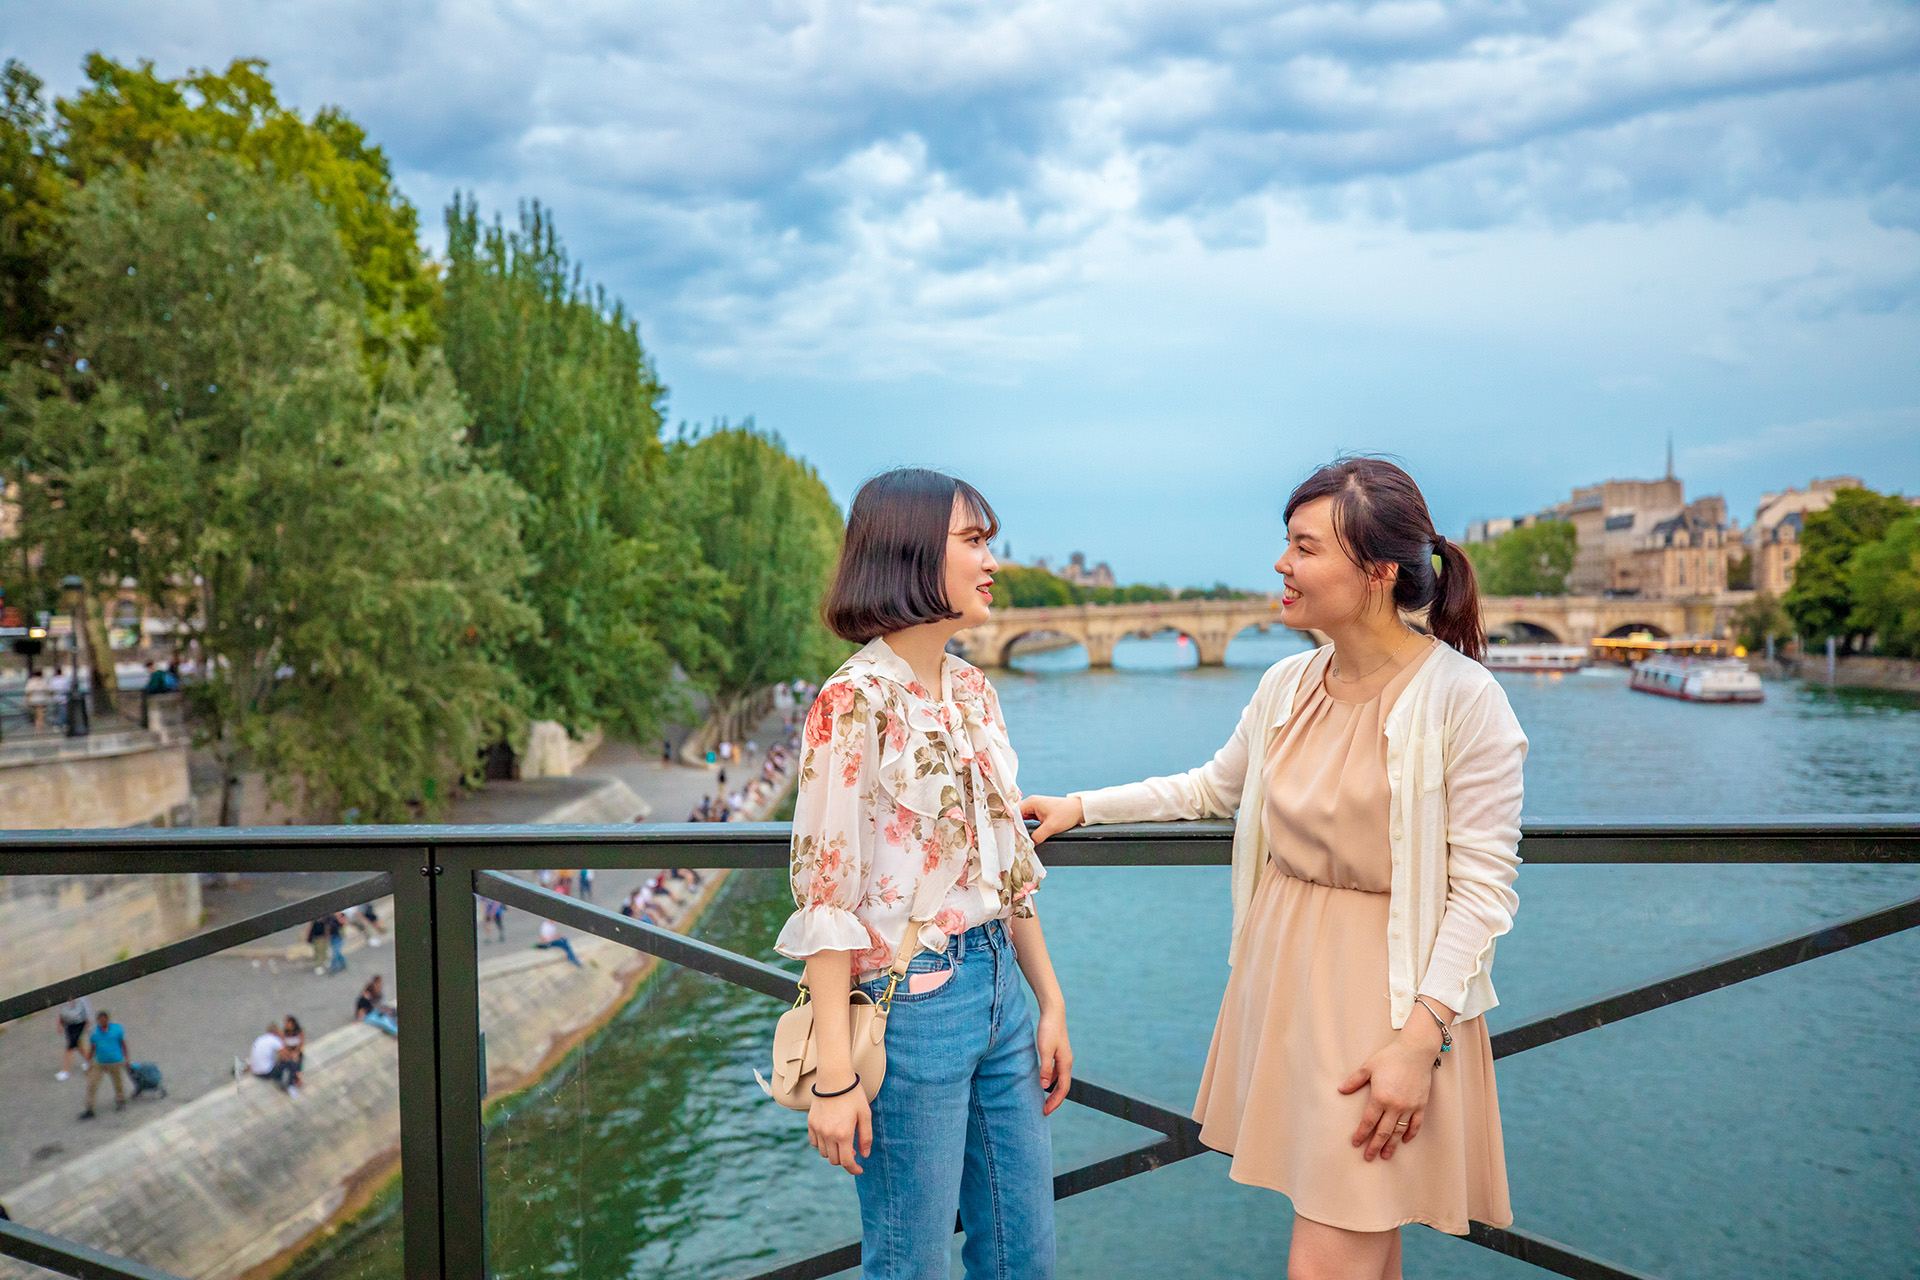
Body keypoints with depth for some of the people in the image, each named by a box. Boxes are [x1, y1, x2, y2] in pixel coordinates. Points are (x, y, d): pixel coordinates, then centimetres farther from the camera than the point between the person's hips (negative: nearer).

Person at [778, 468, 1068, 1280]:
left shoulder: (971, 689, 8)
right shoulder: (857, 701, -15)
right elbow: (825, 894, -16)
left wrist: (1050, 1001, 14)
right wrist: (835, 1076, -18)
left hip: (998, 986, 7)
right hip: (910, 1000, -7)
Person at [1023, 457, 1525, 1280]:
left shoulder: (1462, 698, -15)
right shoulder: (1288, 684, 4)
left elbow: (1483, 889, -14)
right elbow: (1211, 789, 20)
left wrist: (1420, 1037, -19)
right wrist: (1079, 806, 17)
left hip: (1385, 997, -6)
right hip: (1283, 980, 6)